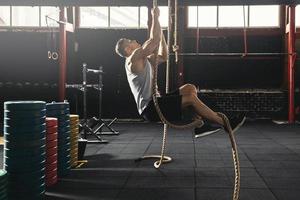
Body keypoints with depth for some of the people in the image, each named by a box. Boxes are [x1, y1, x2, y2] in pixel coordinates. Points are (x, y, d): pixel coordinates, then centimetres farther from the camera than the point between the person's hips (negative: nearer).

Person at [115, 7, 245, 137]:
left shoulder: (142, 60, 22)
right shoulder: (134, 59, -10)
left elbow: (163, 56, 25)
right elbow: (155, 40, -19)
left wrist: (159, 29, 23)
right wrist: (155, 16, -9)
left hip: (154, 103, 10)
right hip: (149, 108, -10)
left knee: (190, 89, 5)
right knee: (190, 98, -18)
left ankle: (199, 126, 0)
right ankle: (225, 124, -9)